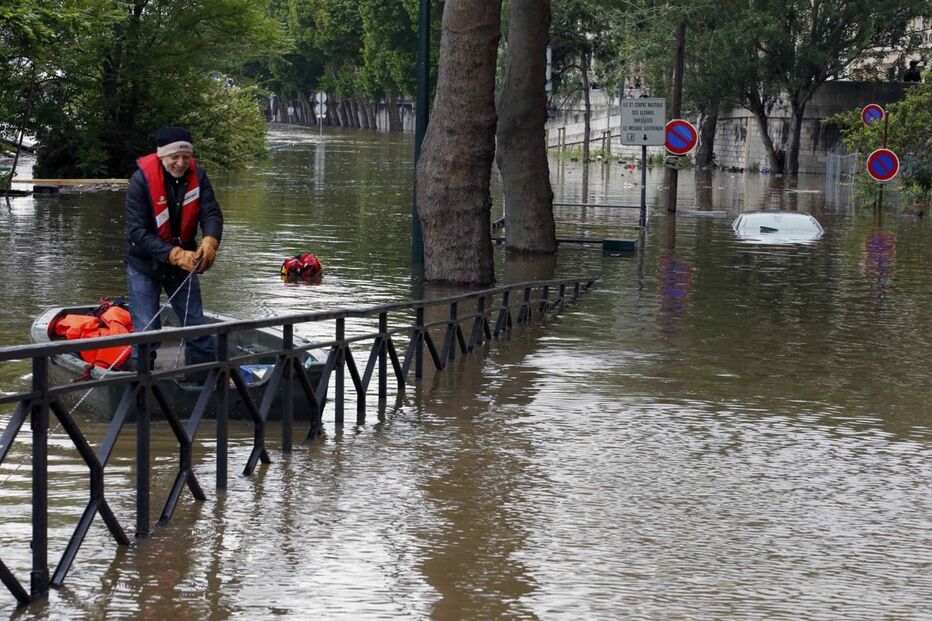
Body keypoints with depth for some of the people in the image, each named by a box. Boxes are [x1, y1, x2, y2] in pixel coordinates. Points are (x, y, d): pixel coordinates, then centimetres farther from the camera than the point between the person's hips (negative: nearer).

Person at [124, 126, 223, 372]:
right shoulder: (142, 180, -22)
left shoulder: (197, 176, -8)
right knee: (146, 333, -6)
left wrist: (210, 241, -40)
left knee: (197, 328, 10)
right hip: (145, 265, -4)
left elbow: (211, 213, -16)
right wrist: (175, 255, -36)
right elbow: (137, 233, -25)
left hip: (184, 262, 4)